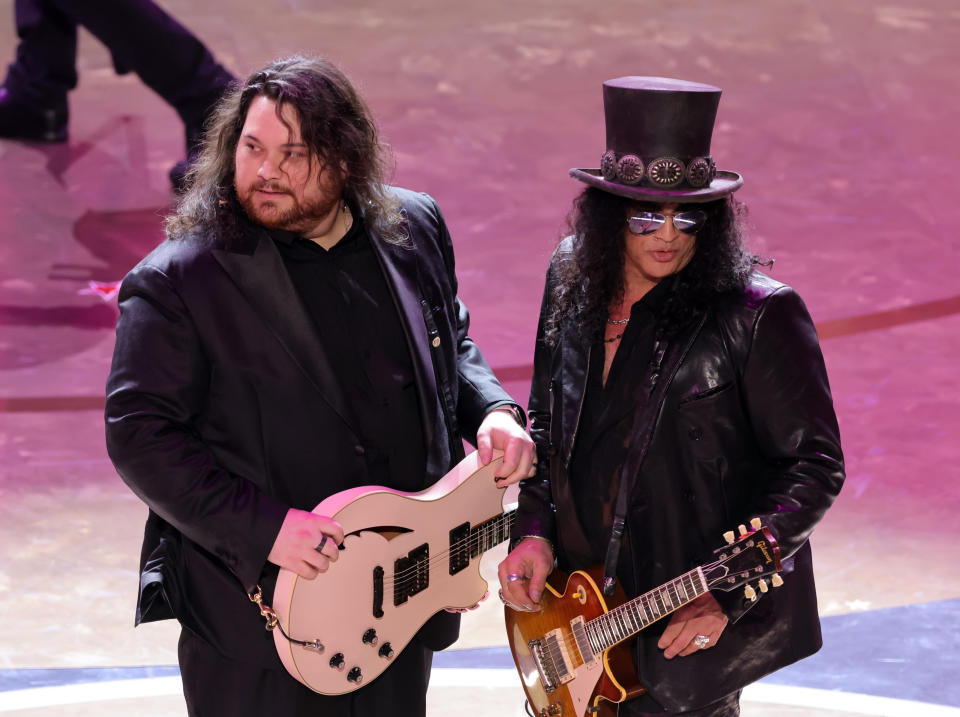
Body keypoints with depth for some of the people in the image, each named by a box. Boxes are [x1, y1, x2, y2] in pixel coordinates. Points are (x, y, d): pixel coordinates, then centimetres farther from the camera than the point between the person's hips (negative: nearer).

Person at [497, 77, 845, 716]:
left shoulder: (758, 315, -16)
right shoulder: (573, 282, 3)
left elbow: (816, 465, -14)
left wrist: (725, 592, -20)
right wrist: (533, 530, 2)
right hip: (577, 599, 6)